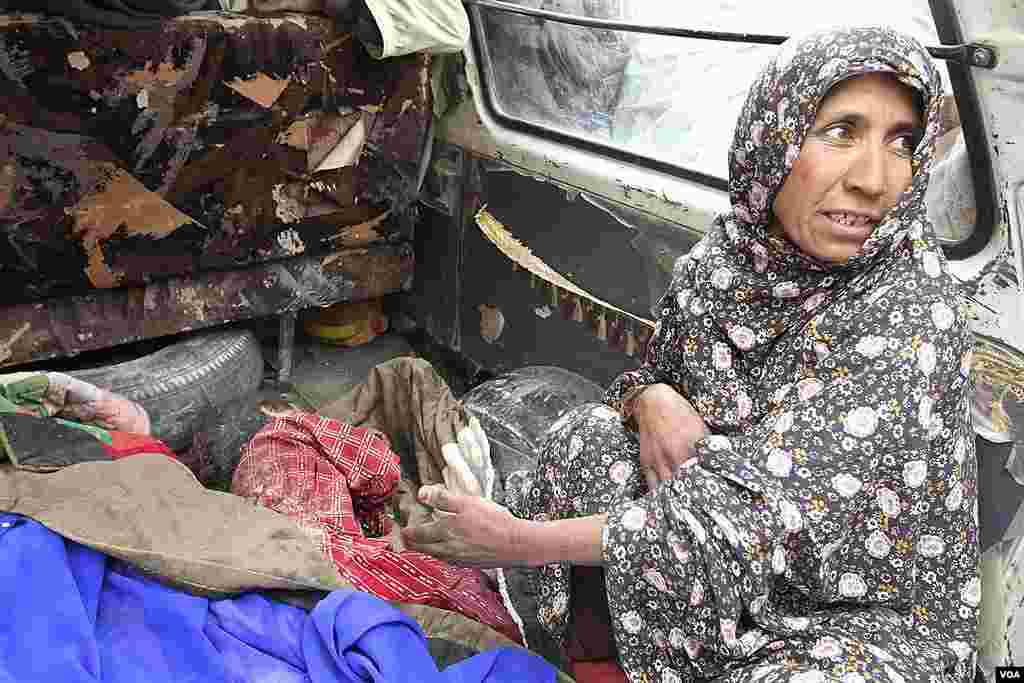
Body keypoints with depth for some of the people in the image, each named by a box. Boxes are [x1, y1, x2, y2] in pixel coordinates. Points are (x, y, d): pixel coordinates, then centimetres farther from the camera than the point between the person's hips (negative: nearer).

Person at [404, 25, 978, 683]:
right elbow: (657, 369, 9)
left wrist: (521, 541, -26)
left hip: (868, 611, -5)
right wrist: (650, 399, -17)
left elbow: (765, 514, -30)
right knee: (590, 435, -13)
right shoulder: (723, 258, -8)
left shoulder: (910, 309, -27)